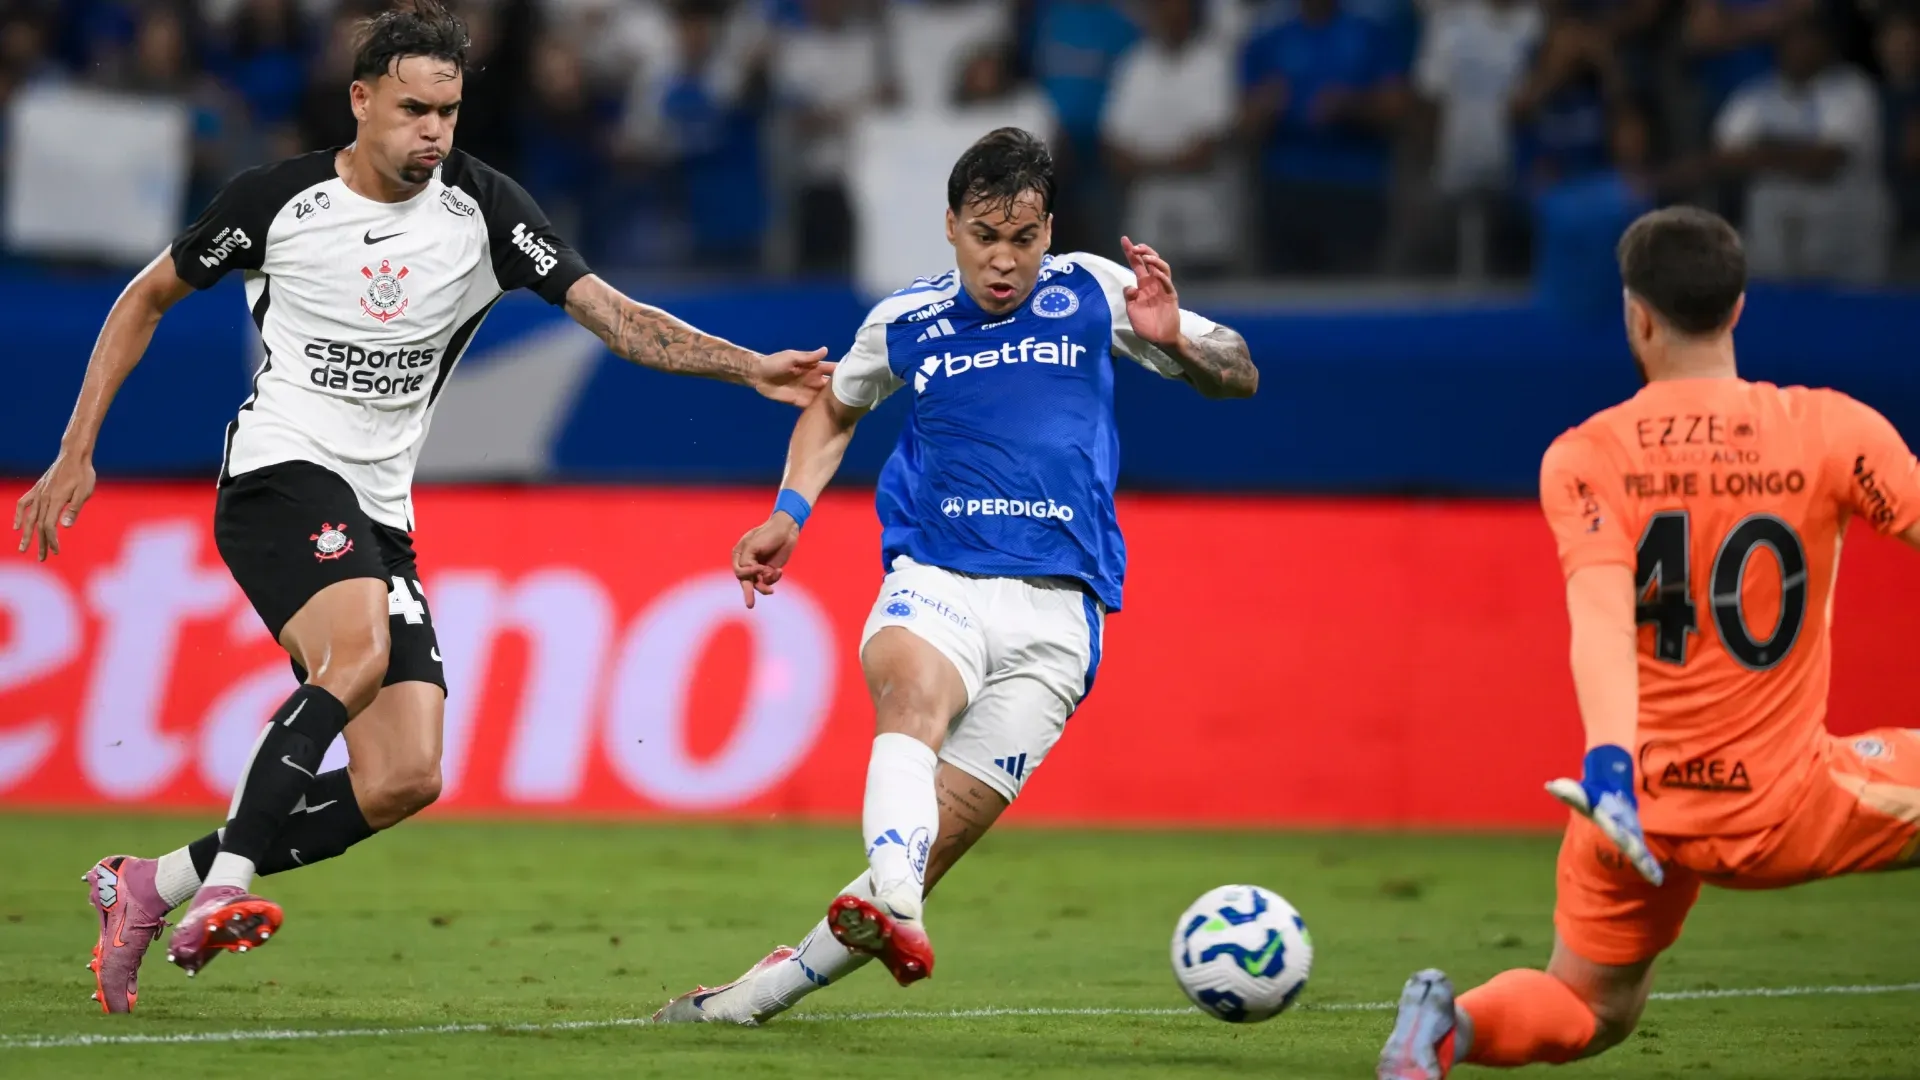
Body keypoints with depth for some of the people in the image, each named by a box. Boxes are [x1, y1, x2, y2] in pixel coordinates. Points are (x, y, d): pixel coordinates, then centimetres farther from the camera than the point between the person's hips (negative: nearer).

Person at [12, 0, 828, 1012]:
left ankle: (151, 886, 4)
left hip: (379, 515, 5)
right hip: (280, 474, -5)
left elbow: (614, 314, -2)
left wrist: (750, 367, -16)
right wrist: (76, 453, 7)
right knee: (360, 651, -34)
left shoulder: (481, 209, 1)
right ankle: (225, 883, -35)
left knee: (407, 778, -6)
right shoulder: (276, 199, -5)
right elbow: (146, 299, 9)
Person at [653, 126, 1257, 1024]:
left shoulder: (1092, 294, 7)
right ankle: (892, 911, -59)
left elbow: (1238, 377, 12)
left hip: (1053, 607, 0)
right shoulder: (905, 323, 11)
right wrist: (788, 515, 18)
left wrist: (1172, 339, -9)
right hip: (934, 579, 0)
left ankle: (770, 987, 5)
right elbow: (833, 409, 32)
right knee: (914, 695, -36)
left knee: (942, 836, -8)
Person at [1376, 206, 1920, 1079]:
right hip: (1788, 810, -2)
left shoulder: (1583, 458, -7)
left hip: (1641, 805, 2)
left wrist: (1609, 756, -35)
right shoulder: (1832, 432, -8)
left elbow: (1600, 611, -22)